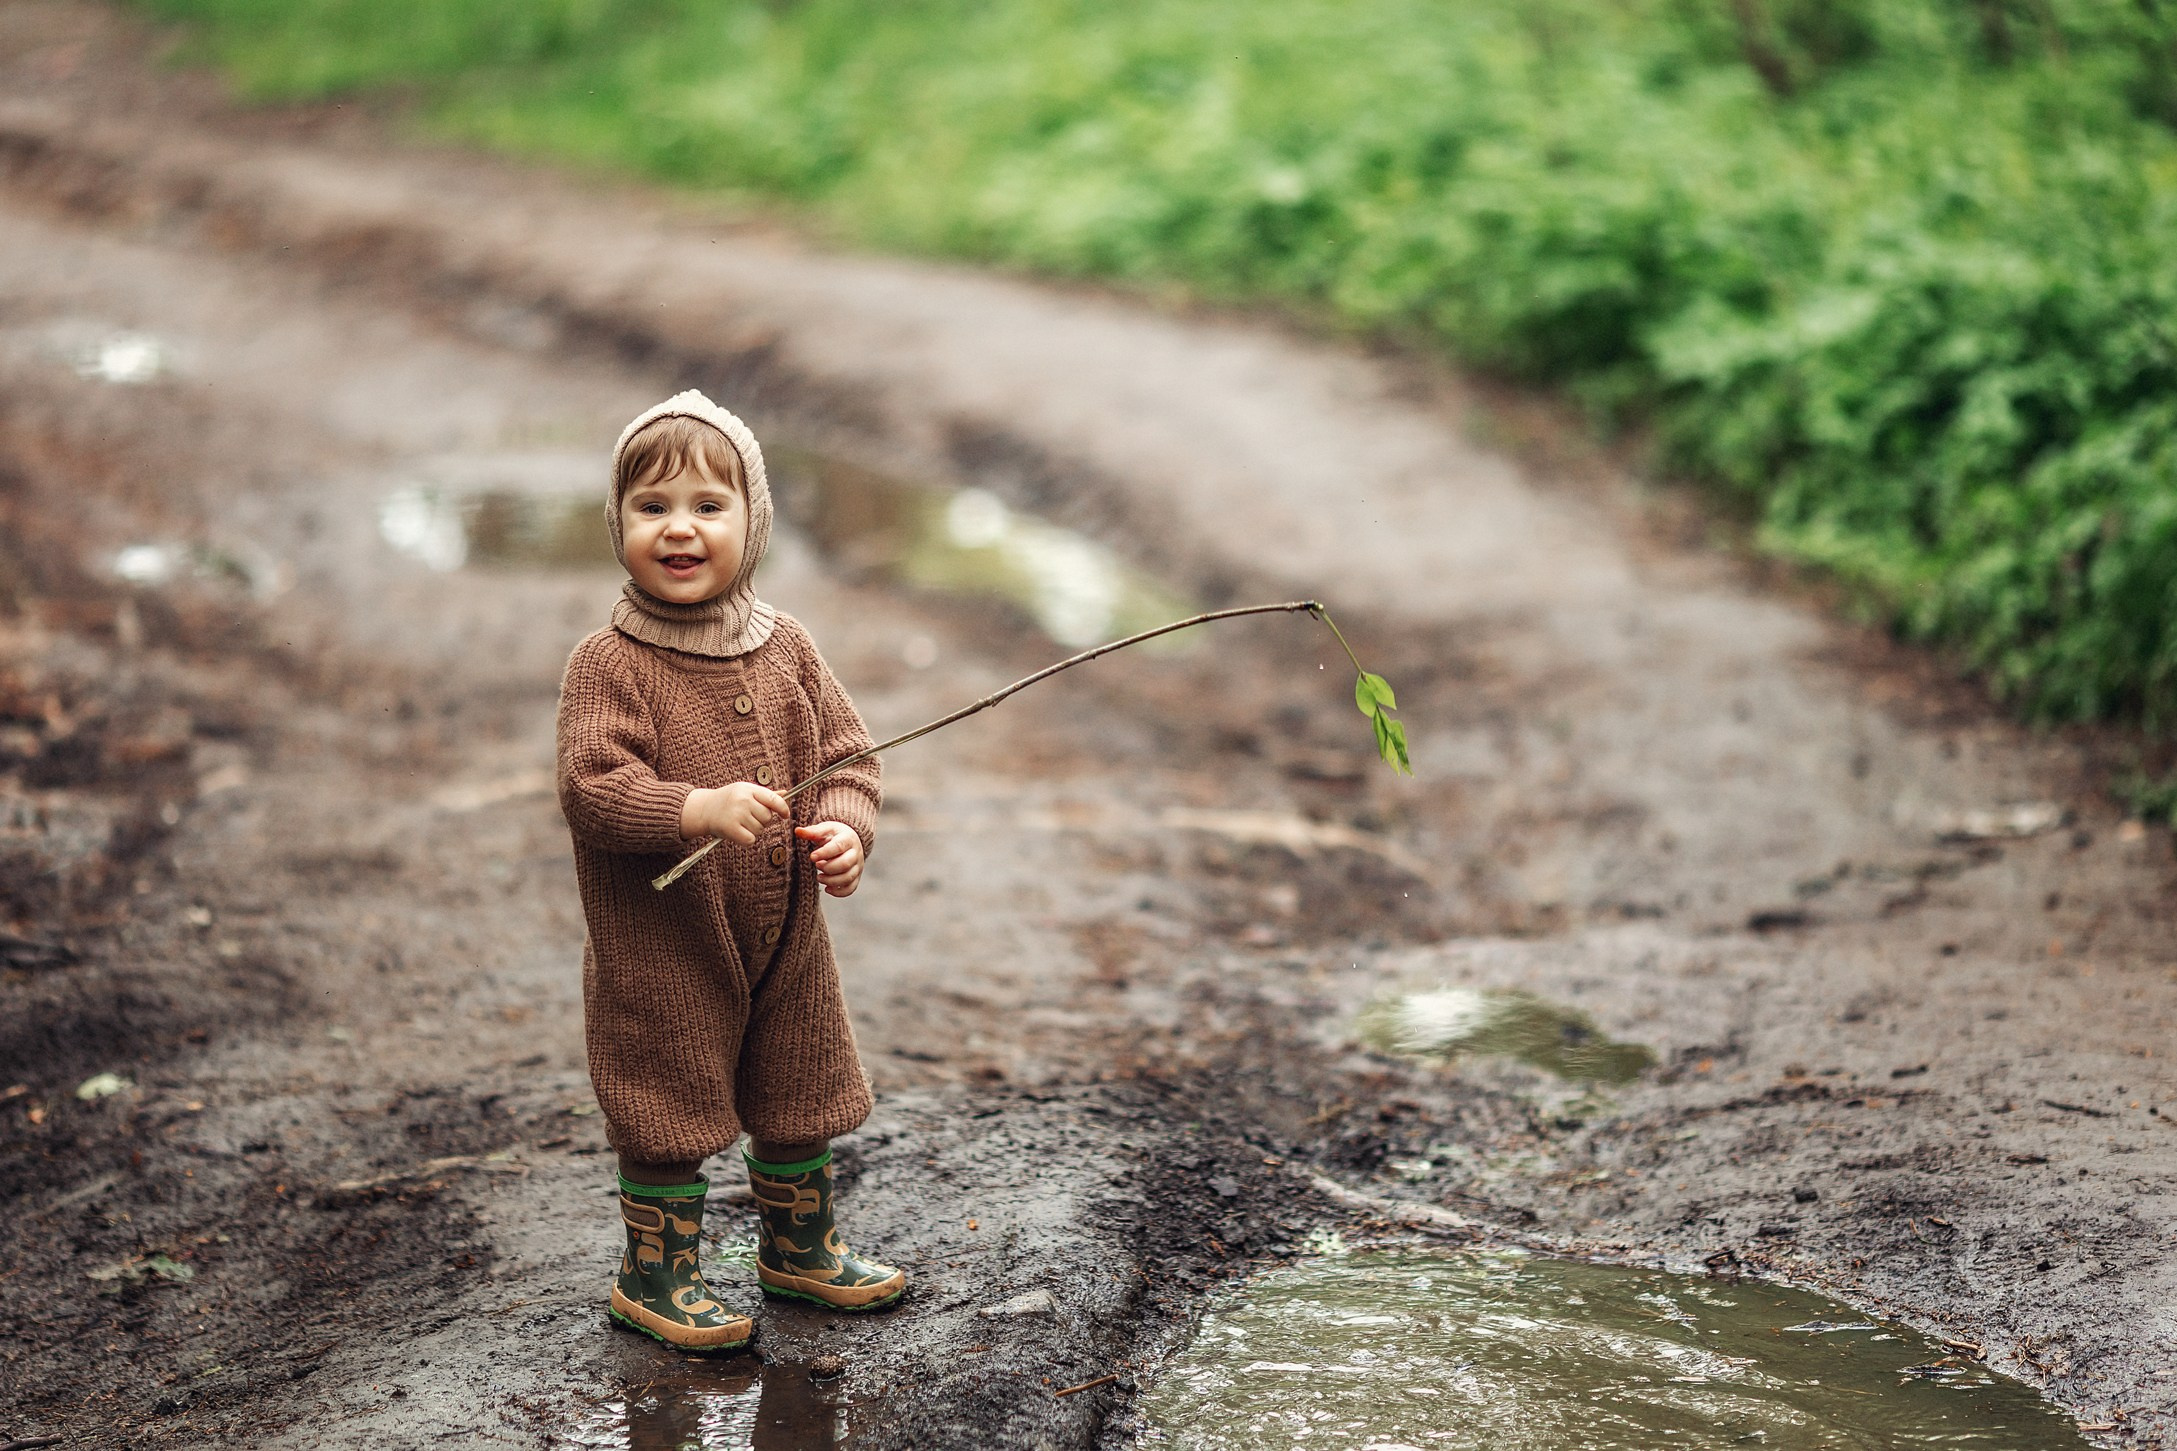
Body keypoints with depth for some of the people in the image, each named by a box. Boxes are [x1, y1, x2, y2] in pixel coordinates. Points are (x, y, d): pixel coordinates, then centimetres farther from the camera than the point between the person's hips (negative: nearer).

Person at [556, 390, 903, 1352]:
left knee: (798, 1094, 19)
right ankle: (656, 1273, 23)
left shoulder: (786, 650, 2)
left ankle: (800, 1247, 39)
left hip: (785, 938, 6)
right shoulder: (609, 665, -14)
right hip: (660, 947, -5)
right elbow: (589, 788, -23)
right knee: (669, 1106, 4)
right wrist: (701, 809, -36)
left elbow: (846, 754, 7)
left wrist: (846, 829, -13)